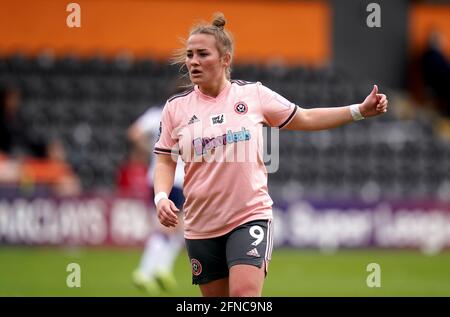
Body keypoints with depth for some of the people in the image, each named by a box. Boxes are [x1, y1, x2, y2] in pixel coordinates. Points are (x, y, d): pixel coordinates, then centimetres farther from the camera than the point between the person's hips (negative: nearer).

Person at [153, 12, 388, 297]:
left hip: (251, 217, -3)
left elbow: (305, 119, 10)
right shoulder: (176, 107, 3)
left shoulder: (254, 94, 0)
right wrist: (161, 197, -11)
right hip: (201, 227, 3)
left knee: (245, 295, -22)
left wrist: (359, 110, 2)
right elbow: (165, 162, 9)